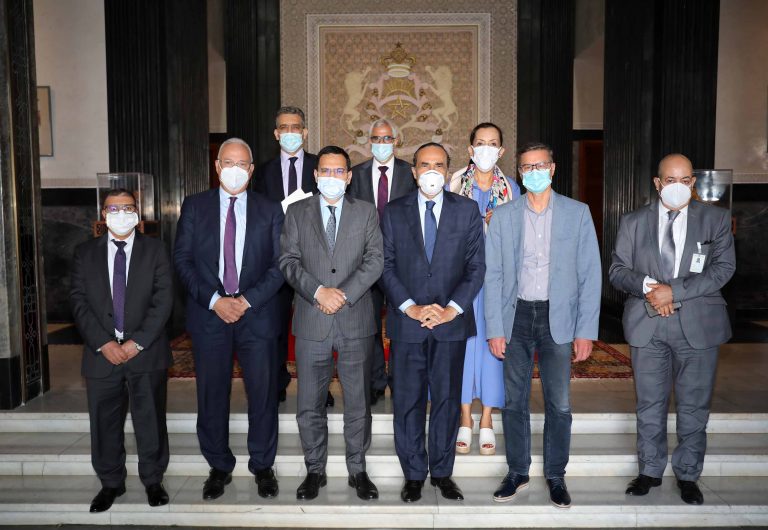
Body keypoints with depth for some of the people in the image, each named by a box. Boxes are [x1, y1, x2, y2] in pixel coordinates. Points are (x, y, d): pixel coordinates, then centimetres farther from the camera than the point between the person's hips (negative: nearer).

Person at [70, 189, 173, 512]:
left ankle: (153, 480, 25)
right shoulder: (85, 253, 8)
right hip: (102, 352, 2)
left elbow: (163, 300, -5)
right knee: (105, 423, 9)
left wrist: (138, 342, -13)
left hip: (146, 352, -1)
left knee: (151, 420, 7)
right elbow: (79, 302, 1)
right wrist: (103, 343, -11)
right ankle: (111, 483, 28)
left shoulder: (155, 250, 3)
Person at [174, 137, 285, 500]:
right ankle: (219, 467, 26)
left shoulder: (270, 211, 5)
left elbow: (280, 264, 0)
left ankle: (262, 466, 23)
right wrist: (214, 300, -11)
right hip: (208, 314, 1)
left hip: (257, 315, 0)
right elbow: (182, 259, 1)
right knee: (212, 396, 8)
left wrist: (248, 300, -11)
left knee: (263, 394, 5)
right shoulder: (194, 207, 6)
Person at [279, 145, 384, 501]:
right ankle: (315, 471, 25)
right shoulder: (297, 213, 9)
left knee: (358, 402, 8)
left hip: (356, 321, 0)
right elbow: (289, 260, 0)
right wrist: (318, 291, -15)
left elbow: (375, 259, -2)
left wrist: (345, 294, -13)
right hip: (311, 322, 1)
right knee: (310, 404, 8)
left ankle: (357, 470, 24)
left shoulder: (366, 212, 8)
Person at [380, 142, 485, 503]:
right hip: (406, 322, 0)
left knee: (447, 398, 10)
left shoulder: (467, 210, 4)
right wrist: (410, 307, -10)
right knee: (408, 401, 7)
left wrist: (452, 308, -10)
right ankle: (414, 473, 23)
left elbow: (476, 266, 1)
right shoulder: (394, 212, 5)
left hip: (452, 322, 0)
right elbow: (386, 266, 1)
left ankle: (442, 471, 25)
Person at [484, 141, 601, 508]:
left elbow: (590, 274, 0)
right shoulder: (503, 216, 3)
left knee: (559, 404, 5)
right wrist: (494, 328, -3)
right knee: (514, 401, 9)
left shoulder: (578, 213, 1)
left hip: (558, 317, -1)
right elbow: (493, 276, 3)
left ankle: (556, 476, 23)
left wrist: (586, 330, -6)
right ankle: (517, 472, 25)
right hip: (516, 315, 1)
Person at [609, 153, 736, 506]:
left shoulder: (716, 219, 3)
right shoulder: (633, 222, 7)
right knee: (650, 404, 10)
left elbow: (723, 267, -6)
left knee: (693, 406, 7)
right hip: (647, 324, 1)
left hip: (698, 324, -1)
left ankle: (687, 475, 24)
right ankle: (650, 470, 26)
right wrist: (646, 286, -15)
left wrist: (674, 290, -16)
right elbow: (617, 270, 5)